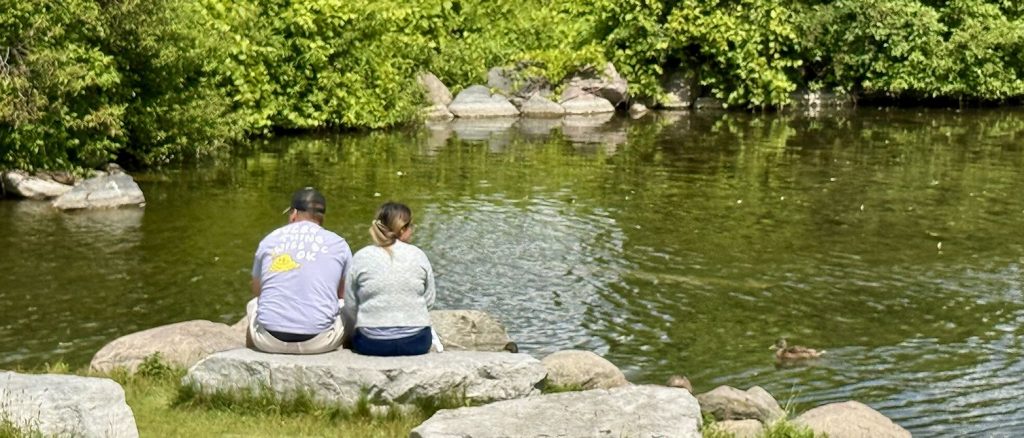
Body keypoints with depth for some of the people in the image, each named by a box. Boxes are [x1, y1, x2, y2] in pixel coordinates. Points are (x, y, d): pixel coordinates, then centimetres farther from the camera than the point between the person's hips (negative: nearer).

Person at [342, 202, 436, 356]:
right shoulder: (418, 255, -2)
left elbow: (350, 307, 1)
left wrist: (349, 335, 19)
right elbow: (429, 300, 2)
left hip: (372, 345, 0)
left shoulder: (360, 257, -3)